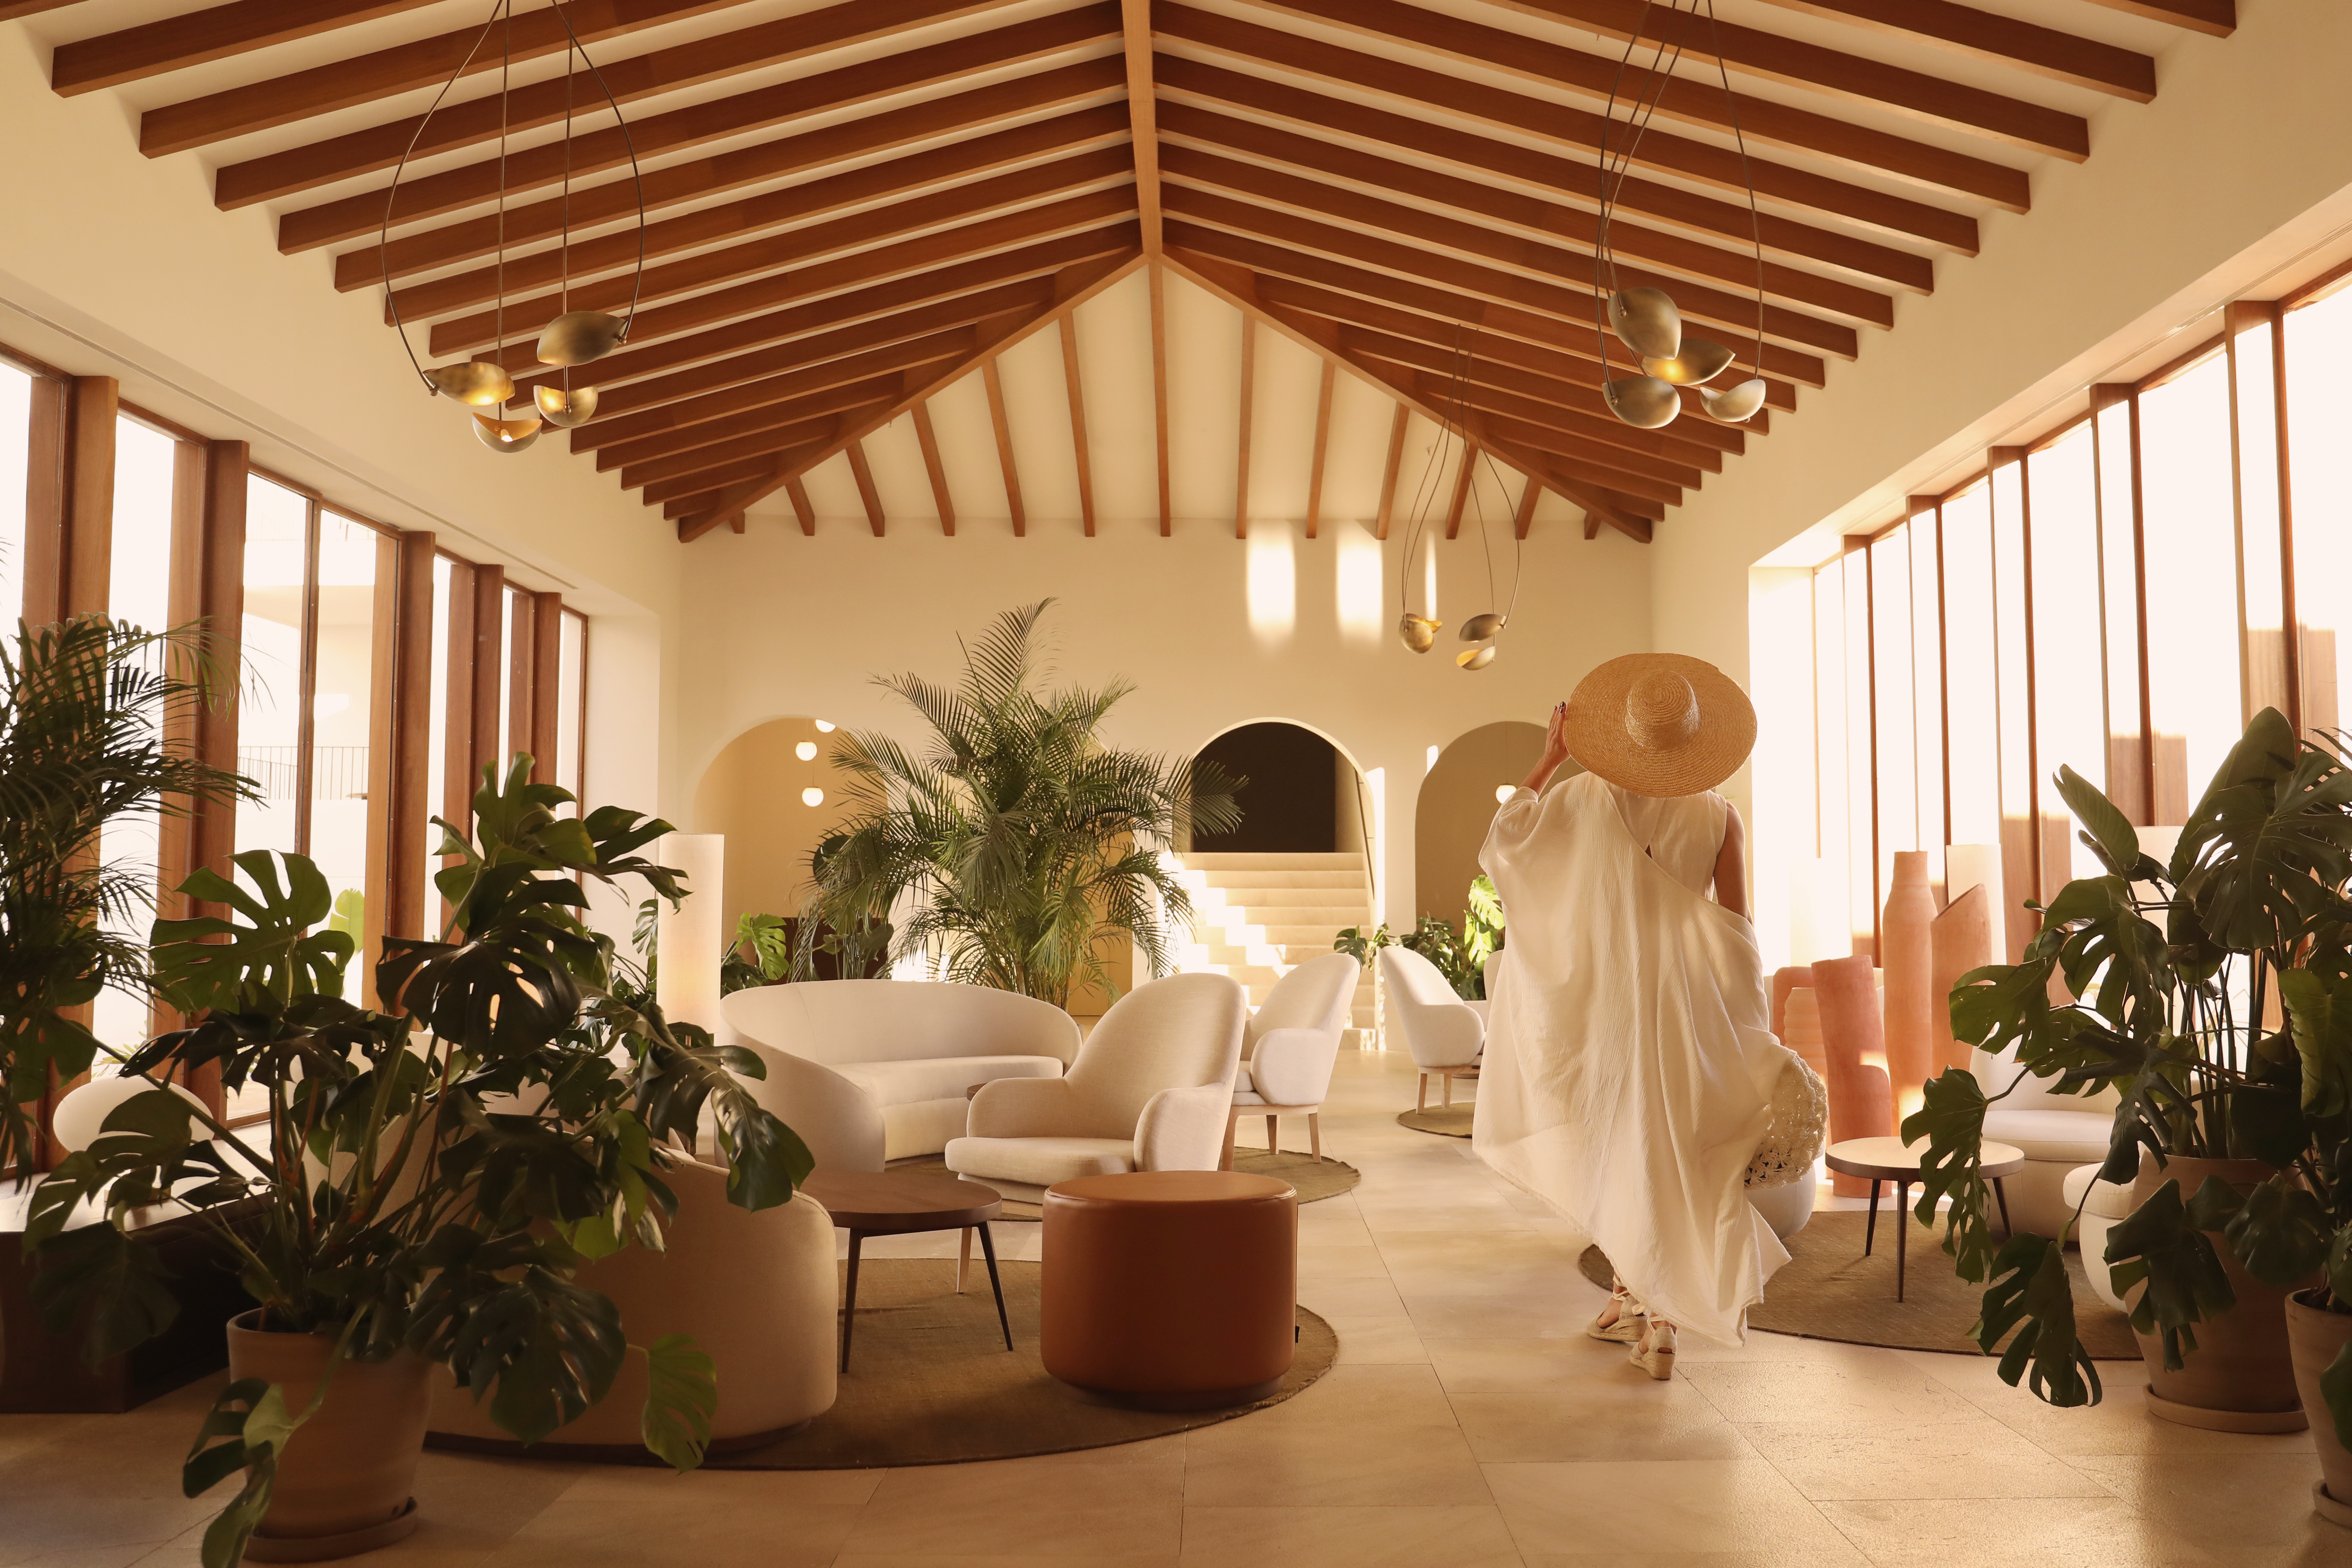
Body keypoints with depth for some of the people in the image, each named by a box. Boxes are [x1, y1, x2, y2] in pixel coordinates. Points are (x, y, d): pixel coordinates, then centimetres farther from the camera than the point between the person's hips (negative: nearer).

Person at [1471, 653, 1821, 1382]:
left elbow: (1499, 845, 5)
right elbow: (1737, 931, -4)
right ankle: (1653, 1317, 10)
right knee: (1671, 1156, 8)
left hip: (1607, 997, 0)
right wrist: (1757, 1040, 3)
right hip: (1687, 998, 0)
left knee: (1624, 1147, 16)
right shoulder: (1719, 815, -5)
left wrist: (1549, 758, 8)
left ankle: (1638, 1294, 25)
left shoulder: (1584, 795, -7)